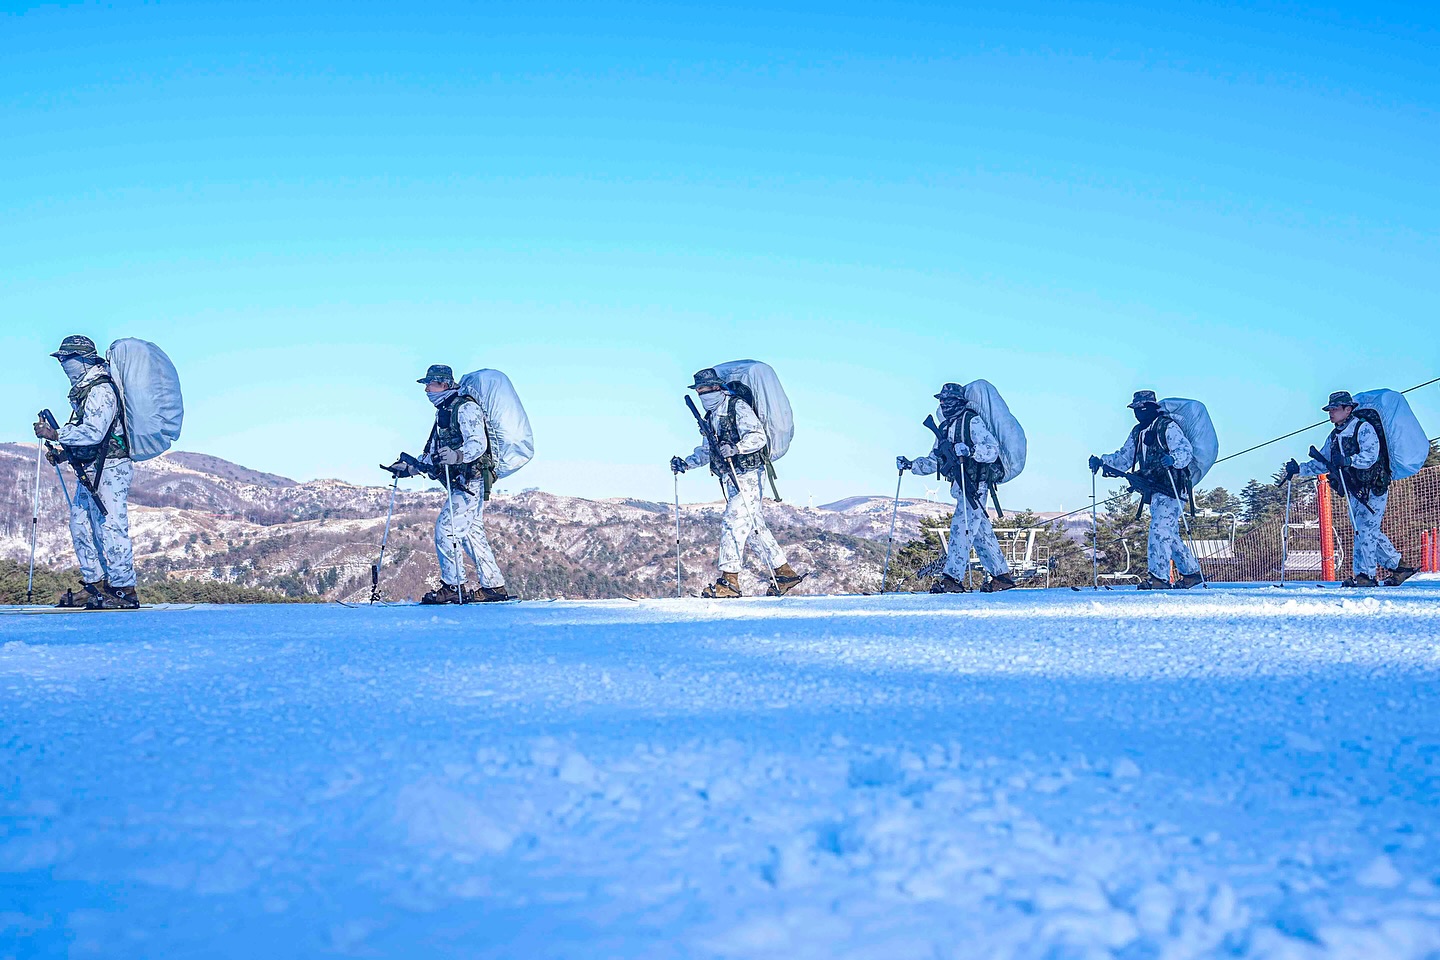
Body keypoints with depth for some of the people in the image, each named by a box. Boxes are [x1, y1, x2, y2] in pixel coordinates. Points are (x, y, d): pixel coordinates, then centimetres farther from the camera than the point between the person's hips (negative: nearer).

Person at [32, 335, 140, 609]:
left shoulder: (101, 390, -14)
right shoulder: (82, 391, 18)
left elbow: (93, 433, -23)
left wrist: (55, 435, -17)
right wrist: (62, 452, 12)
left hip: (109, 470, -11)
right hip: (90, 472, 11)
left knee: (110, 528, -11)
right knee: (80, 525, 11)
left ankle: (126, 591, -7)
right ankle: (96, 585, 17)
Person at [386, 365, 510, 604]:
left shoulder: (465, 408, -10)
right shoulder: (443, 412, 20)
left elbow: (478, 443, -22)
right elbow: (433, 455, 24)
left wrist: (457, 456, -39)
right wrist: (409, 467, 14)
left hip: (471, 482, -10)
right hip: (461, 485, 10)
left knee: (446, 527, -13)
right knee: (472, 534, 9)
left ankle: (453, 586, -9)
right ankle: (494, 586, 13)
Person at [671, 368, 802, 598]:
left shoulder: (738, 407, -9)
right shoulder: (711, 417, 16)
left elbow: (759, 437, -19)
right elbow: (707, 451, 27)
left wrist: (736, 448, -33)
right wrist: (686, 463, 14)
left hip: (747, 475, -8)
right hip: (730, 478, 9)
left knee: (733, 521, -16)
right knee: (755, 524, 9)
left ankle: (729, 579, -16)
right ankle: (784, 573, 17)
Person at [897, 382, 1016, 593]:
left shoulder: (973, 421, -6)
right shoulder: (944, 428, 19)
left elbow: (993, 450, -16)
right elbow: (934, 462, 23)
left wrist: (970, 450, -32)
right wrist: (910, 465, 9)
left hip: (975, 483, -9)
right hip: (960, 485, 9)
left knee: (961, 526, -16)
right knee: (981, 532, 10)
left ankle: (952, 578, -21)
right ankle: (1001, 575, 16)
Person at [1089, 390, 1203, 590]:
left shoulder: (1168, 427, -8)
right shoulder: (1138, 432, 16)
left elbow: (1186, 450, -19)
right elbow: (1124, 458, 20)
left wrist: (1172, 459, -39)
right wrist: (1102, 461, 5)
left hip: (1171, 489, -8)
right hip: (1154, 492, 8)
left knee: (1159, 529, -18)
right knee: (1170, 535, 13)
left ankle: (1159, 577, -20)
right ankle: (1191, 572, 25)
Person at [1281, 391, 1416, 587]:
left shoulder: (1364, 428, -12)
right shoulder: (1334, 436, 13)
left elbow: (1370, 455, -25)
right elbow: (1323, 464, 16)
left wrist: (1348, 460, -40)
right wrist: (1299, 470, 5)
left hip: (1373, 489, -8)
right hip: (1355, 491, 8)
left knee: (1365, 530, -11)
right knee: (1370, 532, 11)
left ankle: (1364, 575, -8)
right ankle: (1399, 567, 21)